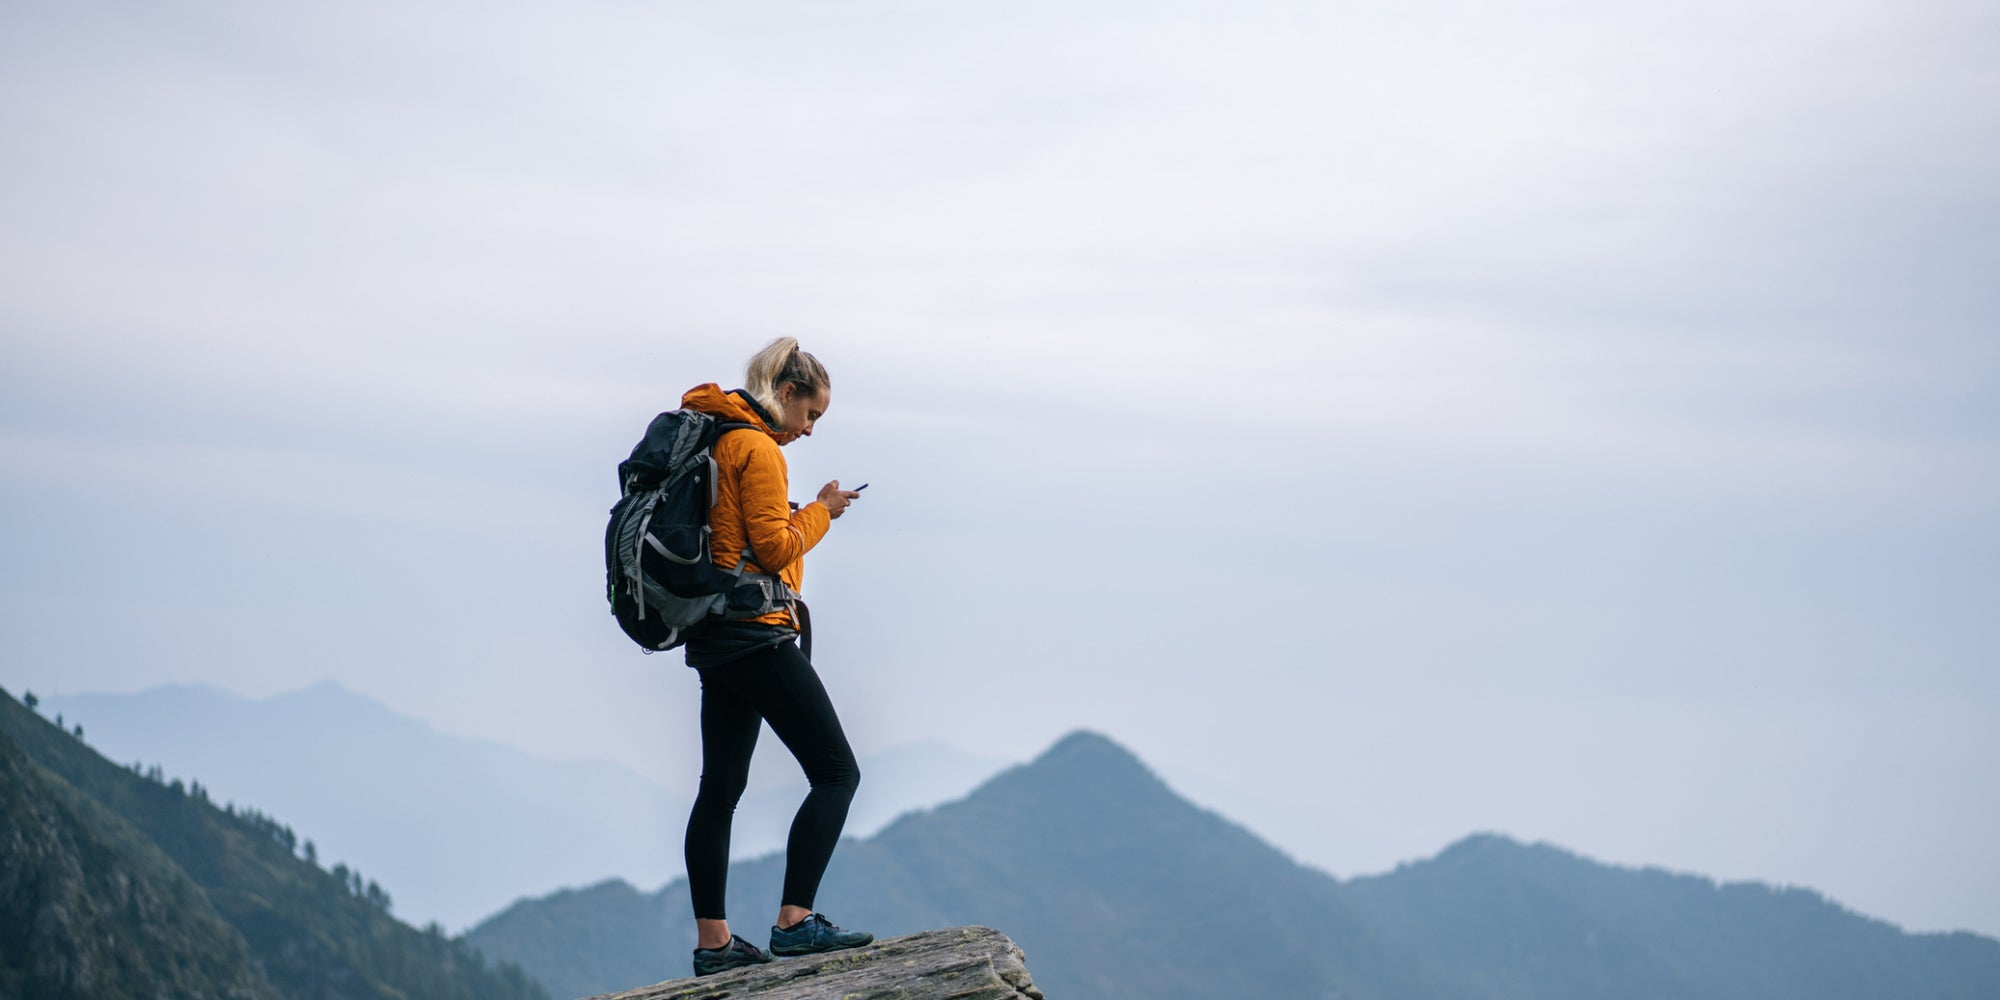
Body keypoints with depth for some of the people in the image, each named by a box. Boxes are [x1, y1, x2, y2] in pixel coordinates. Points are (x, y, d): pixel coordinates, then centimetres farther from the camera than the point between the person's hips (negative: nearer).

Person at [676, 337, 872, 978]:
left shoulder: (713, 439, 17)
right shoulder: (757, 447, -12)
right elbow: (776, 547, -16)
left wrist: (802, 515, 13)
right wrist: (820, 512, -2)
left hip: (714, 637, 10)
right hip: (758, 635, -10)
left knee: (720, 788, 9)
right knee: (836, 773, -8)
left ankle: (711, 942, 10)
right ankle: (794, 921, -14)